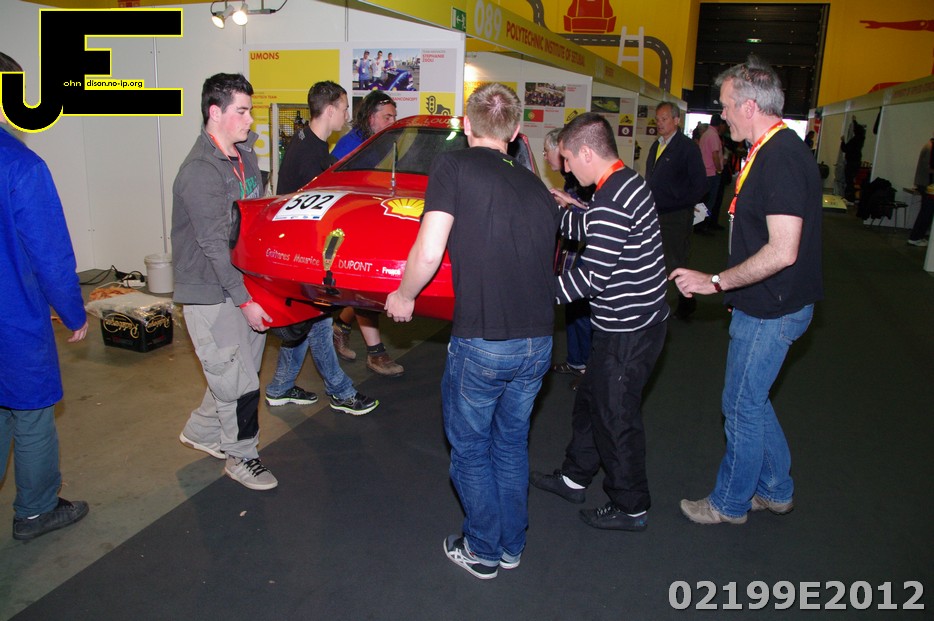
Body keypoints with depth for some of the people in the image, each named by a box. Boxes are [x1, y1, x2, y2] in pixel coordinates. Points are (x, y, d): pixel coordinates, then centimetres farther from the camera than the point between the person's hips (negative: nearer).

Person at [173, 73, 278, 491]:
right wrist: (244, 300, -19)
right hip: (210, 294, -8)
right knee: (239, 383, 0)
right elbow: (214, 246, -20)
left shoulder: (245, 156, 9)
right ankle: (240, 457, 20)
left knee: (238, 372, 17)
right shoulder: (200, 171, -18)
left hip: (245, 283, 8)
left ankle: (200, 432, 38)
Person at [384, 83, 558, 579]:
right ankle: (511, 546, 38)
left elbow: (427, 253, -14)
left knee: (470, 449, 16)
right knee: (511, 443, 24)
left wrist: (404, 296, 4)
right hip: (538, 341, 6)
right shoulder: (536, 186, 12)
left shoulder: (453, 167, -4)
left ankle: (482, 551, 32)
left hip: (482, 340, -6)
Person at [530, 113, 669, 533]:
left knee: (616, 417, 6)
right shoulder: (628, 182, 6)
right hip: (639, 319, 10)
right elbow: (588, 230, 15)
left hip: (628, 331, -10)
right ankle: (574, 478, 39)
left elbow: (592, 276, -25)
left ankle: (631, 508, 25)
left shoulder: (611, 203, -25)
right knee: (590, 401, 21)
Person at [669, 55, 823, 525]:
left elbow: (782, 252, -29)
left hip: (771, 310, -10)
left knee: (742, 406, 5)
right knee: (750, 399, 21)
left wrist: (716, 282, -21)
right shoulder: (774, 151, 10)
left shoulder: (781, 159, -23)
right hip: (766, 305, 10)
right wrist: (730, 286, 20)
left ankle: (730, 504, 25)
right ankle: (776, 491, 38)